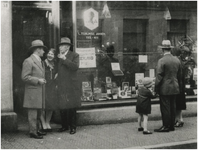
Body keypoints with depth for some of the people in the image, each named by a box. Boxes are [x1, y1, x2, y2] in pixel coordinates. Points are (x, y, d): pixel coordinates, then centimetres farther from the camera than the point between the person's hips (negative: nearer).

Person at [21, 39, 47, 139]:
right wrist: (38, 80, -17)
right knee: (32, 112, -6)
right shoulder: (28, 61, -10)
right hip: (32, 91, -9)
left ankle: (36, 130, 19)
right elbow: (25, 77, -15)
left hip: (40, 92, 9)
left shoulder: (40, 61, 20)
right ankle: (32, 132, -2)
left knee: (38, 112, 12)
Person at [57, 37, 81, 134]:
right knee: (62, 107, 5)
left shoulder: (74, 55, -1)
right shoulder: (58, 56, 13)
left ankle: (73, 127, 12)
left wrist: (65, 59, -20)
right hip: (61, 87, 4)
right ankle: (64, 126, 18)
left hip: (71, 86, -4)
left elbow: (75, 67, -18)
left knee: (71, 108, 1)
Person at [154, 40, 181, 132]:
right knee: (172, 107, 12)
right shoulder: (177, 60, 6)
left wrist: (156, 88, -9)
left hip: (165, 88, -7)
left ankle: (166, 126, 2)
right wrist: (178, 85, 22)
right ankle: (172, 125, 19)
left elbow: (159, 76, -16)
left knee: (165, 108, -1)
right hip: (175, 88, 7)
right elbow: (179, 75, 13)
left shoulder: (162, 61, -15)